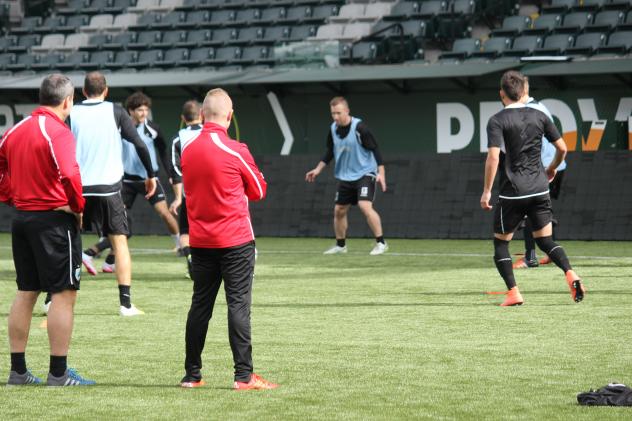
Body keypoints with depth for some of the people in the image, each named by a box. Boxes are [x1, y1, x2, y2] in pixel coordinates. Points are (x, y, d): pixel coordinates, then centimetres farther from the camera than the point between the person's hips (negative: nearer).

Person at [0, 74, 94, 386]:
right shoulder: (58, 132, -15)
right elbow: (69, 175, -26)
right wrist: (78, 207, -11)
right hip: (54, 219, -8)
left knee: (25, 293, 13)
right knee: (64, 294, -2)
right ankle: (58, 372, -3)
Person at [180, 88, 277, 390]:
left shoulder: (187, 149, 3)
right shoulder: (235, 151, -11)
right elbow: (259, 191, 1)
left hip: (200, 241, 5)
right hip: (235, 240, -5)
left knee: (200, 305, 11)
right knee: (238, 305, -4)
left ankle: (192, 374, 14)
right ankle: (244, 376, -7)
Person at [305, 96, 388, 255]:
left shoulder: (359, 127, -19)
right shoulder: (333, 129, 0)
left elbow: (375, 149, -16)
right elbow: (330, 152, 16)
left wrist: (381, 172, -22)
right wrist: (318, 169, 14)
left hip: (365, 173, -7)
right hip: (345, 176, 7)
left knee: (365, 206, -24)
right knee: (339, 211, 10)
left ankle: (381, 243, -15)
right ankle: (340, 245, 28)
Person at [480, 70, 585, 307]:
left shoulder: (497, 121, -7)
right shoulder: (539, 117, 6)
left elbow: (494, 156, -18)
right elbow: (562, 148, 8)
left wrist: (487, 191, -12)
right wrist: (552, 169, 27)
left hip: (512, 193, -4)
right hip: (539, 190, 4)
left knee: (500, 242, 11)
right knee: (545, 240, 12)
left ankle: (513, 293, 0)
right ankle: (570, 274, -13)